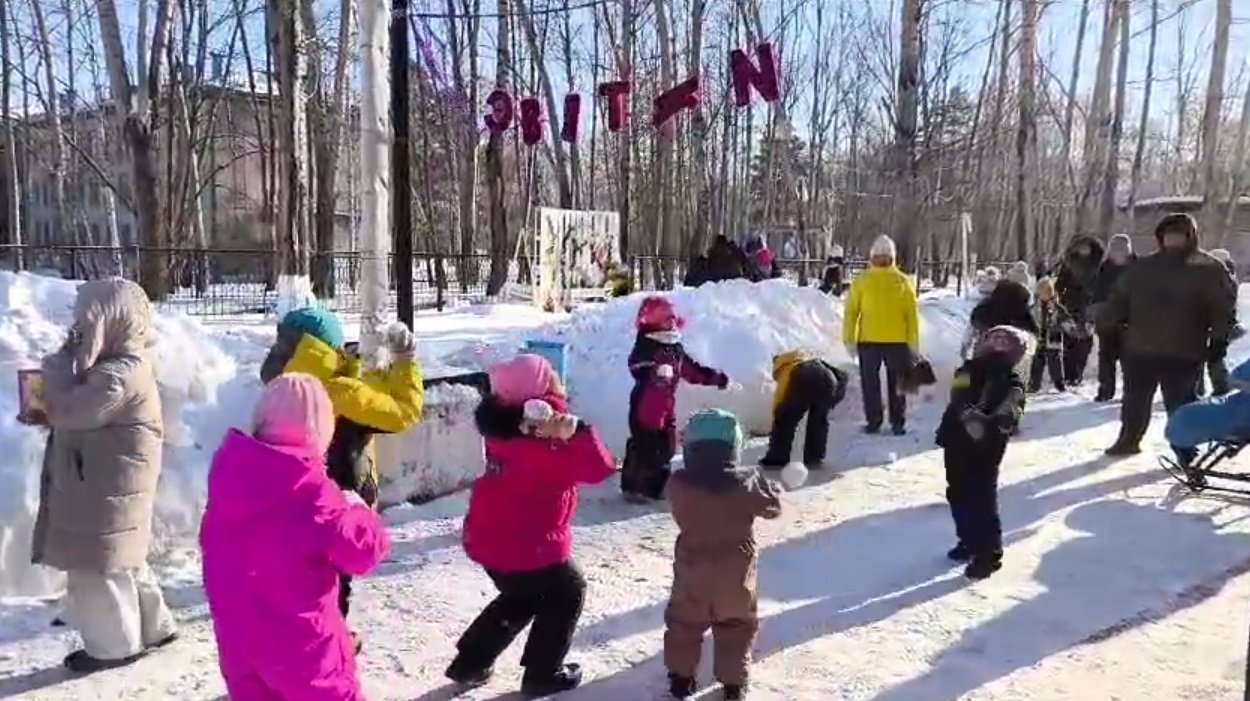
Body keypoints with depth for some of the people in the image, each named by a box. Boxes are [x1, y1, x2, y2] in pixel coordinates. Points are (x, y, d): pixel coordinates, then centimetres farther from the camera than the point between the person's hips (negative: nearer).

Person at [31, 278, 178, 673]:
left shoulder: (119, 375, -25)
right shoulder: (123, 364, 9)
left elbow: (66, 411, -25)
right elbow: (81, 411, 17)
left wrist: (58, 365, -11)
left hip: (106, 490, -10)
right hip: (104, 483, 10)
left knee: (96, 567, 4)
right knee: (120, 561, 22)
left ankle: (114, 645, 19)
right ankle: (153, 626, 33)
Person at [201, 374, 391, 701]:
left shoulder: (228, 472, -1)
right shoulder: (309, 491, -22)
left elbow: (212, 543, 14)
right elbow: (363, 550, -18)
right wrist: (357, 510, 1)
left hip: (237, 639, 6)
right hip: (300, 642, -6)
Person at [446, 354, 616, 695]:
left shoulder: (504, 422, -5)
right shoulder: (545, 443, -27)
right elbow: (599, 468, -26)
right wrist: (577, 429, -32)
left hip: (486, 537, 8)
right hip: (527, 545, -8)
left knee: (521, 596, 30)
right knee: (568, 593, 19)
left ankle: (470, 663, 32)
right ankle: (542, 674, 23)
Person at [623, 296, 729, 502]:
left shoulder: (676, 348, 11)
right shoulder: (645, 346, -14)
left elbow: (692, 370, 20)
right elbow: (637, 367, -30)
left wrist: (715, 377, 17)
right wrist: (654, 372, -49)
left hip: (666, 406, 8)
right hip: (645, 405, -8)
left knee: (665, 449, 13)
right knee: (643, 447, -5)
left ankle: (656, 486, 26)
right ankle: (632, 487, 8)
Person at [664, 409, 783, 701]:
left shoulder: (679, 484, -16)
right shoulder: (747, 484, -20)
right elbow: (773, 505, -3)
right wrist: (775, 488, 20)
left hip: (692, 572, 1)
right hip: (735, 575, 0)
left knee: (684, 624, 22)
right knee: (737, 627, 21)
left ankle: (680, 677, 30)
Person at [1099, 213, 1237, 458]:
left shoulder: (1209, 270, -2)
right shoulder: (1142, 268, 8)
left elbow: (1224, 306, -5)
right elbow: (1120, 299, 11)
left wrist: (1219, 339, -12)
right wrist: (1104, 323, 5)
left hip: (1184, 354, -4)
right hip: (1140, 348, 4)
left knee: (1180, 405, -1)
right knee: (1134, 399, 15)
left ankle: (1185, 450, 8)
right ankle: (1128, 439, 30)